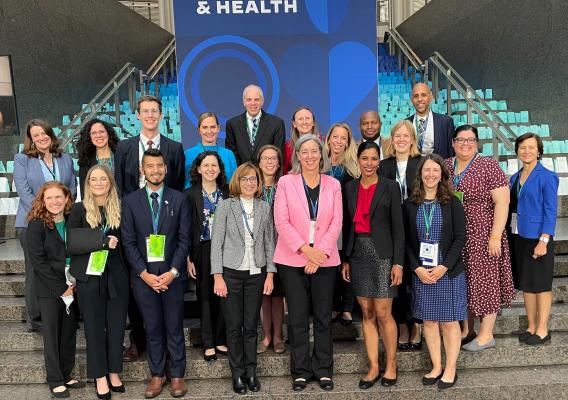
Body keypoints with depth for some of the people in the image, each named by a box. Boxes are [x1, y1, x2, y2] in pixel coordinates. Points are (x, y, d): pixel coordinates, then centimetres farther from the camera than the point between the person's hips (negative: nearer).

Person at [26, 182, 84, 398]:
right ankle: (55, 380, 18)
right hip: (49, 289, -4)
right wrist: (61, 288, -13)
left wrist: (74, 284, -2)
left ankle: (66, 375, 25)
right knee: (52, 333, 6)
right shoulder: (37, 225, -9)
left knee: (69, 331, 10)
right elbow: (38, 261, -13)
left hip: (71, 287, 4)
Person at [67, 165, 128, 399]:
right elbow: (70, 244, -7)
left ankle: (114, 373, 24)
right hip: (89, 277, -1)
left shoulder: (120, 208, 5)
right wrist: (102, 242, -13)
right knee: (94, 327, 8)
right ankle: (100, 377, 21)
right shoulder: (79, 209, 0)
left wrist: (114, 245, -9)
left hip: (116, 276, 2)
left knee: (116, 326, 8)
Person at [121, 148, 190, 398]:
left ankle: (177, 375, 22)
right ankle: (157, 375, 24)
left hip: (172, 274, 0)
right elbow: (128, 242, 0)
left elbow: (184, 239, -1)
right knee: (152, 329, 10)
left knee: (175, 328, 7)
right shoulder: (130, 201, 3)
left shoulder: (179, 199, 2)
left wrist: (173, 272, -9)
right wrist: (145, 273, -8)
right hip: (143, 275, 1)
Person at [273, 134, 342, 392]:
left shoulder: (333, 185, 7)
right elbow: (281, 221, -6)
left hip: (324, 259, 2)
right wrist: (305, 249, -14)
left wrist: (321, 251, -11)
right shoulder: (285, 182, 1)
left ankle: (323, 370, 22)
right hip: (293, 259, -1)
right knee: (297, 318, 5)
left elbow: (336, 222, 1)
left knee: (323, 317, 8)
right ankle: (300, 371, 19)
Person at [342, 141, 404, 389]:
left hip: (382, 254, -4)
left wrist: (398, 263, -10)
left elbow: (398, 227, -4)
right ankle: (373, 367, 19)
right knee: (367, 314, 9)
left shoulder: (390, 187, -2)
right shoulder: (350, 188, 9)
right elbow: (347, 225, 11)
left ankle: (391, 365, 19)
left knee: (383, 314, -1)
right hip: (358, 255, 4)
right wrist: (346, 259, 8)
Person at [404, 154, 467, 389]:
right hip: (420, 272, 2)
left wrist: (444, 266, -13)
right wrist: (417, 268, -8)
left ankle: (450, 370, 18)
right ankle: (436, 367, 21)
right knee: (429, 320, 9)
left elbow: (460, 237, -4)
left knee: (449, 321, 5)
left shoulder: (452, 203, -1)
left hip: (449, 271, -2)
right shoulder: (410, 204, 3)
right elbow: (406, 240, 2)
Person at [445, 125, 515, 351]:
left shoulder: (488, 166, -7)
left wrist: (496, 236, -17)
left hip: (482, 236, -5)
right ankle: (466, 330, 28)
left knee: (484, 281, 4)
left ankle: (486, 335, 18)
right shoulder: (445, 166, 7)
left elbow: (502, 202, -11)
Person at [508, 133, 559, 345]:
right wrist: (507, 236, 6)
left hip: (537, 238, -6)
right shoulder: (514, 178, 10)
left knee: (541, 284, 4)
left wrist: (544, 240, -18)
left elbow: (550, 211, -11)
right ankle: (531, 326, 25)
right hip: (518, 237, 6)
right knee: (525, 284, 13)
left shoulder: (547, 177, -8)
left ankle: (542, 329, 16)